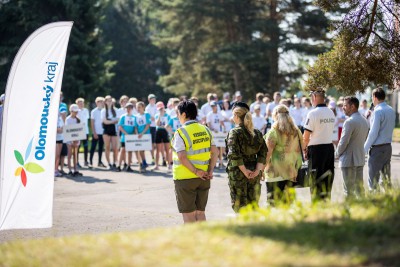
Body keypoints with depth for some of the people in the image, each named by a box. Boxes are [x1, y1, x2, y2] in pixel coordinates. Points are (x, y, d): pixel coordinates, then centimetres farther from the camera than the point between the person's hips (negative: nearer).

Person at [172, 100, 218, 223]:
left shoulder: (180, 133, -12)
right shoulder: (205, 130, 7)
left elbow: (182, 157, -21)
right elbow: (215, 152, 3)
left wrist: (196, 171, -15)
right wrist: (210, 170, 0)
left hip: (185, 178, -5)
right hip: (203, 179, 6)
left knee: (188, 214, 2)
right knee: (200, 212, 13)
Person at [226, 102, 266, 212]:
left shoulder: (234, 132, -8)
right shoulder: (257, 133, 8)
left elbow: (234, 154, -18)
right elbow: (263, 152, 3)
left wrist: (244, 171, -15)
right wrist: (258, 169, -3)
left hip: (237, 173, -5)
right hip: (254, 174, 5)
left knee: (239, 204, 1)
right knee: (253, 204, 13)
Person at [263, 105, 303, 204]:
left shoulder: (273, 132, -9)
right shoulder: (296, 131, 8)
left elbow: (268, 152, -11)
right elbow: (301, 149, 13)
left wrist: (262, 169, -5)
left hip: (276, 172, -6)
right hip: (292, 170, 6)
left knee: (274, 201, -4)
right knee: (288, 199, 11)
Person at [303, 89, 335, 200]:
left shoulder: (313, 113, -14)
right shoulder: (331, 113, 7)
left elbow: (306, 136, -14)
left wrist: (304, 149, 0)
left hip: (316, 149, -6)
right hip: (330, 147, 6)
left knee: (316, 179, -1)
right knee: (328, 176, 12)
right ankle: (327, 199, 17)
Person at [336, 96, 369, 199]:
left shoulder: (349, 122, -18)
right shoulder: (364, 120, 10)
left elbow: (344, 141, -18)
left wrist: (338, 153, -2)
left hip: (349, 160, -9)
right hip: (360, 158, 9)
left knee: (349, 190, -4)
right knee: (359, 187, 13)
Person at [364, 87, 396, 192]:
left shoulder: (378, 111, -16)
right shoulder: (391, 110, 10)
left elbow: (373, 133, -16)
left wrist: (365, 148, -9)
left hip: (377, 148, -8)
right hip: (388, 147, 8)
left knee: (373, 179, -4)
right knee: (386, 178, 13)